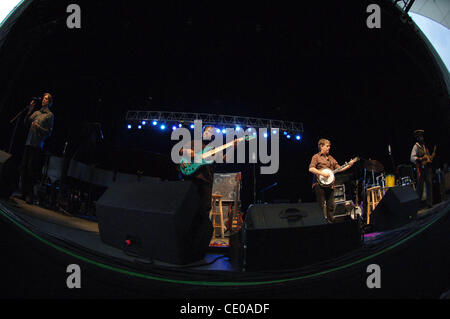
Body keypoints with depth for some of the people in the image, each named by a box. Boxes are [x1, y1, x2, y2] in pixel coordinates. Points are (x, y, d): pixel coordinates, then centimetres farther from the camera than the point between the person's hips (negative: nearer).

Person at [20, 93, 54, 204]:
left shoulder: (50, 115, 2)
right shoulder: (36, 113, 18)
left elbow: (49, 132, -1)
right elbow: (26, 123, 12)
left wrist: (39, 127, -15)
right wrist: (30, 110, 5)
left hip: (37, 145, -6)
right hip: (28, 143, 6)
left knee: (31, 169, -10)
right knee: (23, 167, 2)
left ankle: (29, 195, -8)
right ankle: (24, 192, 10)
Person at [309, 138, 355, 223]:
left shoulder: (330, 158, 20)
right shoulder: (316, 157, 1)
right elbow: (311, 169, -13)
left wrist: (349, 166, 2)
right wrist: (322, 173, -20)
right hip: (319, 184, -6)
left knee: (331, 206, 5)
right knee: (322, 206, -6)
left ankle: (330, 222, 10)